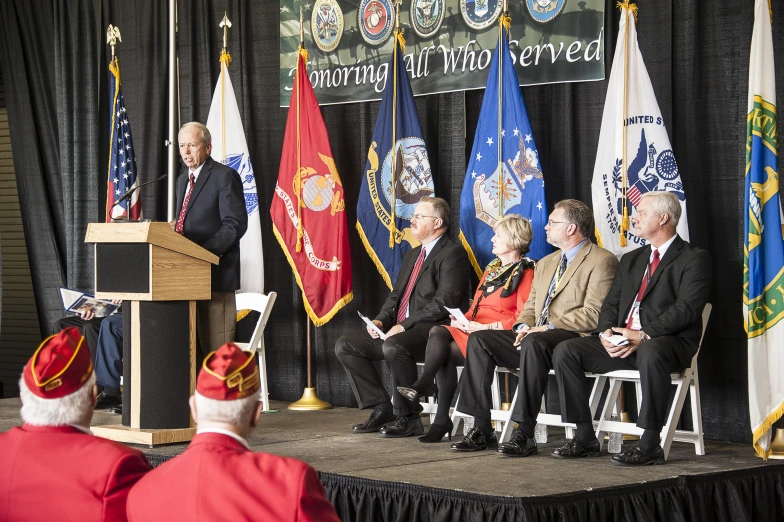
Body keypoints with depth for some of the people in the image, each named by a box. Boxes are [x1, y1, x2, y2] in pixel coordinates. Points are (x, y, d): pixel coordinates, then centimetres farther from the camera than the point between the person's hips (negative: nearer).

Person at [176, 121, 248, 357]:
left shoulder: (225, 176, -5)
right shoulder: (183, 180, 21)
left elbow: (235, 225, -13)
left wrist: (203, 253, -22)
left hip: (214, 273, -8)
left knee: (216, 347, -8)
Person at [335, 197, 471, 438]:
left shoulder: (452, 253, -8)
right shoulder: (412, 255, 22)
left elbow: (444, 302, -18)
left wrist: (404, 326, -20)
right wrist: (381, 320, 2)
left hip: (433, 330, -9)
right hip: (399, 329, 10)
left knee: (394, 347, -37)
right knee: (345, 345, -1)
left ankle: (408, 418, -20)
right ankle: (382, 408, 2)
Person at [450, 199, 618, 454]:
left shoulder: (601, 261, -4)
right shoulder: (545, 263, 24)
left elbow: (594, 315, -15)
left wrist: (548, 327, -18)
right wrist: (524, 327, 0)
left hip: (573, 338, -8)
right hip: (533, 337, 9)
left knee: (534, 343, -38)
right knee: (478, 340, -9)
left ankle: (524, 433, -35)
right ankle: (481, 429, -12)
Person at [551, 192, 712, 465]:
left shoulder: (694, 259, -1)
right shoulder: (631, 260, 24)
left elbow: (686, 309, -13)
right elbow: (611, 303, 17)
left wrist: (643, 335, -22)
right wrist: (606, 332, -5)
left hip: (667, 342, -7)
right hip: (621, 342, 7)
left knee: (650, 353, -42)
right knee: (565, 351, -13)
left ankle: (650, 444, -33)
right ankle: (585, 437, -8)